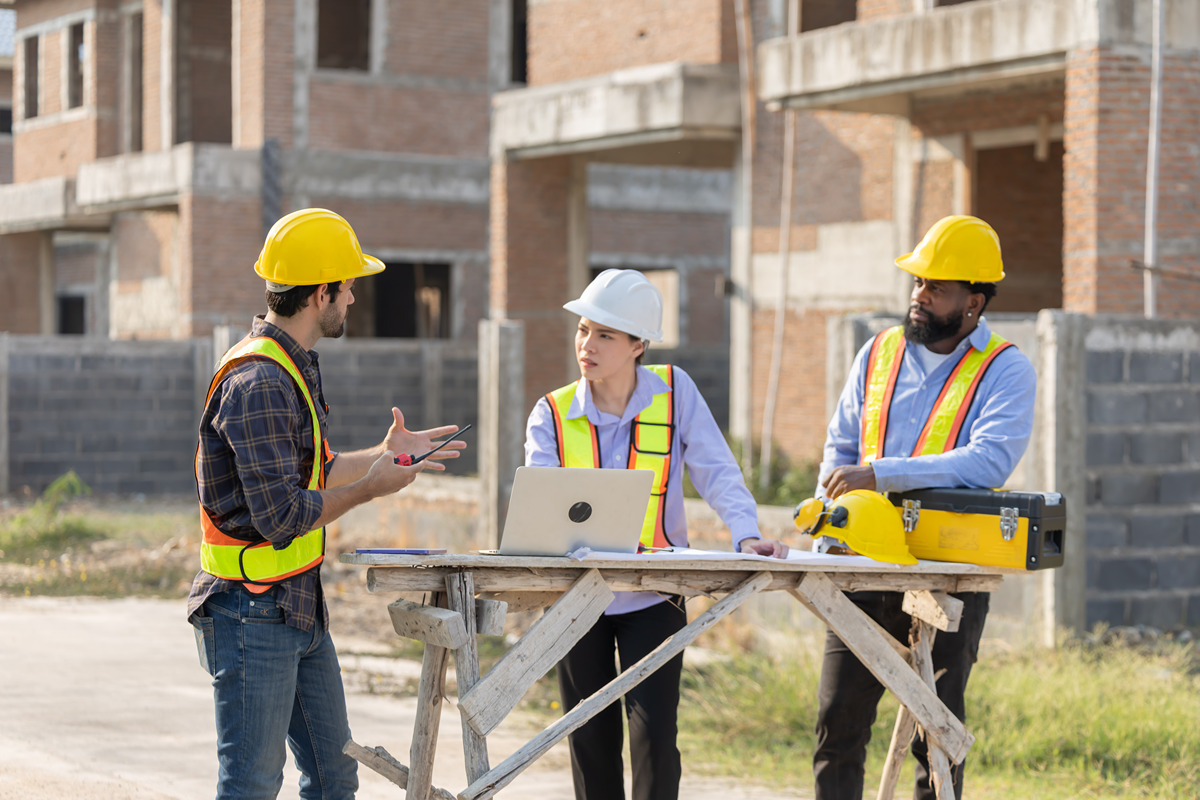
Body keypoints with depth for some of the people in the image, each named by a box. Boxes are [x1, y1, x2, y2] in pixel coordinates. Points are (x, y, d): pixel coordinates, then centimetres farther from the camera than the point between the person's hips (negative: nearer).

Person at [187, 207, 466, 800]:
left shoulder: (293, 367, 12)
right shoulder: (258, 383, -22)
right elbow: (280, 512, -26)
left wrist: (385, 455, 21)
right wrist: (371, 487, -15)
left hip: (300, 606, 10)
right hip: (253, 612, -10)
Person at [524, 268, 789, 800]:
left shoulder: (674, 392, -4)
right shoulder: (553, 414, -4)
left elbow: (716, 472, -7)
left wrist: (746, 535, -24)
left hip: (654, 595, -1)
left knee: (653, 732, -11)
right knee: (591, 739, 6)